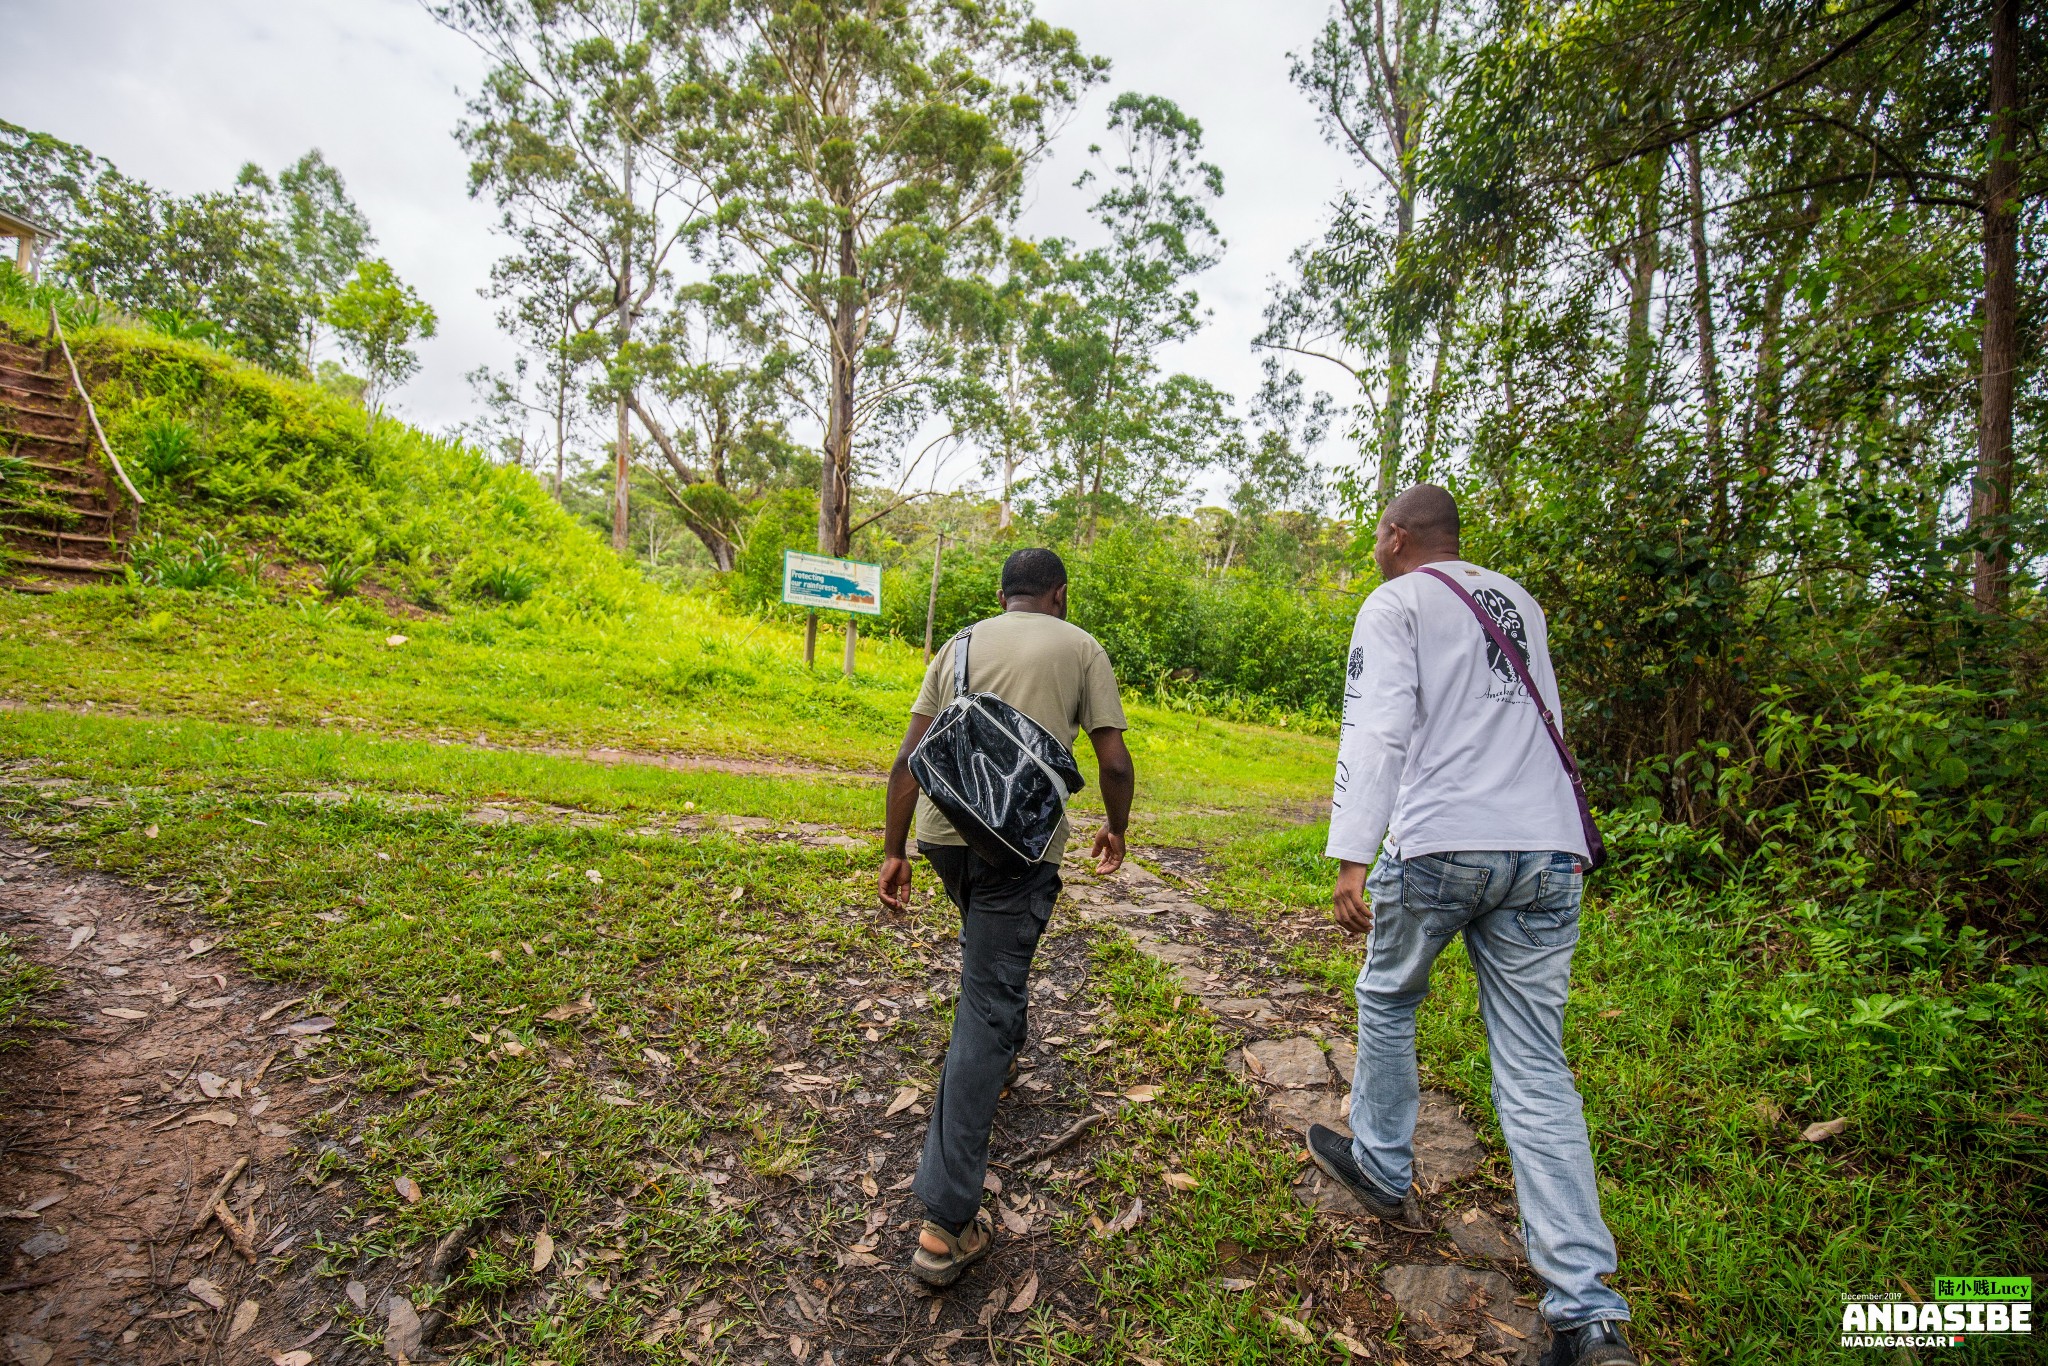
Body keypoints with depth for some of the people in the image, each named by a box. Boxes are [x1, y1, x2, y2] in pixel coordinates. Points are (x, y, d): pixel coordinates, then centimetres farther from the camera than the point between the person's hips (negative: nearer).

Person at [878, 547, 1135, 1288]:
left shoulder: (961, 645, 16)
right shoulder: (1080, 648, 7)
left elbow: (908, 759, 10)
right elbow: (1114, 761, 2)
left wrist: (894, 850, 14)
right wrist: (1116, 831, 20)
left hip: (944, 829, 5)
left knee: (993, 954, 33)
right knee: (985, 1012, 0)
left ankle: (999, 1056, 54)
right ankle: (947, 1222, 5)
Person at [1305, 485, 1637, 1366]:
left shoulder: (1395, 604, 1)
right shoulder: (1519, 603, 22)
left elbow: (1378, 730, -13)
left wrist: (1352, 857, -19)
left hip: (1440, 846, -6)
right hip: (1549, 851, 6)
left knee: (1387, 1000, 19)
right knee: (1535, 1067, 7)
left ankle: (1380, 1168, 35)